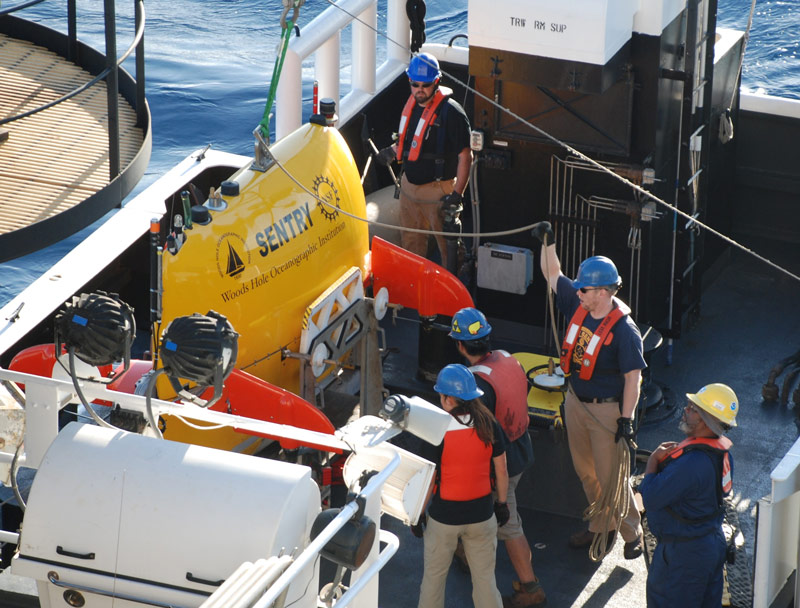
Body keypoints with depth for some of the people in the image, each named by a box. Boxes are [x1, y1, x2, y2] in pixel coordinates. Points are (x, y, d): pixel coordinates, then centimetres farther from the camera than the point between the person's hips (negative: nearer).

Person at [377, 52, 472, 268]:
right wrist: (393, 151, 12)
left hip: (438, 191, -7)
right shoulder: (412, 103, 5)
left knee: (447, 243, 0)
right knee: (411, 242, 19)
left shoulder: (451, 111, -18)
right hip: (409, 184, 8)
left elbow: (465, 156, -18)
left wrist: (457, 193, -22)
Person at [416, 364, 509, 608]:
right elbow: (501, 472, -1)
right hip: (482, 515, 3)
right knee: (485, 577, 14)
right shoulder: (489, 426, -10)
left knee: (434, 576, 18)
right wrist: (502, 503, 15)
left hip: (444, 516, -3)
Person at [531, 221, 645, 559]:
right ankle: (600, 527, 34)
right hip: (576, 402, 8)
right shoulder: (579, 306, -4)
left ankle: (632, 534, 15)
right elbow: (553, 276, 12)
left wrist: (626, 419, -21)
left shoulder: (624, 329, -23)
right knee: (586, 472, 18)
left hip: (607, 410, -7)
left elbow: (633, 377, -20)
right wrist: (548, 242, 3)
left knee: (611, 477, -1)